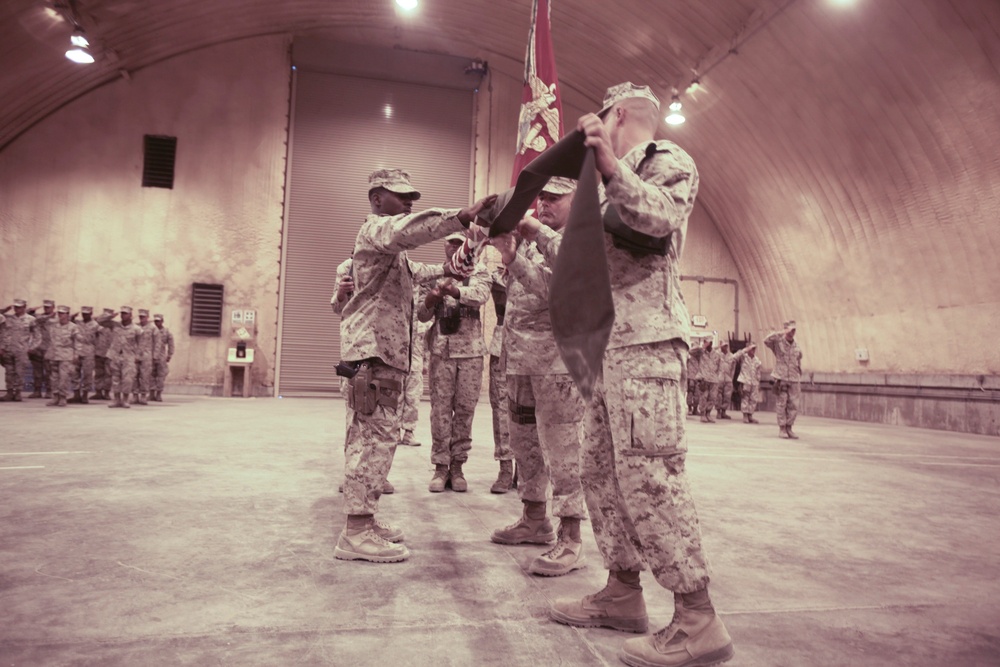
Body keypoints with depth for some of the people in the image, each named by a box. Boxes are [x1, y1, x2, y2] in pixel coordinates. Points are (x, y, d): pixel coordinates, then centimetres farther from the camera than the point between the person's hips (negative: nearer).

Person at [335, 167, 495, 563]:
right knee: (377, 433, -13)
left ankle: (363, 519, 18)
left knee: (370, 433, 11)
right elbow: (410, 230, -27)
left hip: (384, 348, 11)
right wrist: (463, 216, -36)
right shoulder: (375, 227, -5)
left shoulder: (387, 240, 27)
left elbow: (407, 272, 35)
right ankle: (357, 533, -11)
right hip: (373, 346, -11)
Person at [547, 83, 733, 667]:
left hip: (646, 341, -10)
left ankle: (698, 620, -5)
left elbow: (662, 217, -21)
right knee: (602, 470, 10)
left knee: (649, 474, -13)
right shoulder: (620, 184, 28)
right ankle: (624, 592, 20)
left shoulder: (668, 161, 2)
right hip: (610, 342, 10)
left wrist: (613, 167, -30)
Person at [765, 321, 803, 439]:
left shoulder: (797, 348, 13)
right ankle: (782, 429, 9)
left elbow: (799, 366, 17)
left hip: (794, 380, 4)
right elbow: (766, 340, -21)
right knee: (781, 405, 0)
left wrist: (800, 382, 14)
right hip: (781, 379, -4)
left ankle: (789, 428, 14)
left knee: (794, 406, 1)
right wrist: (781, 333, -21)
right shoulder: (778, 343, 0)